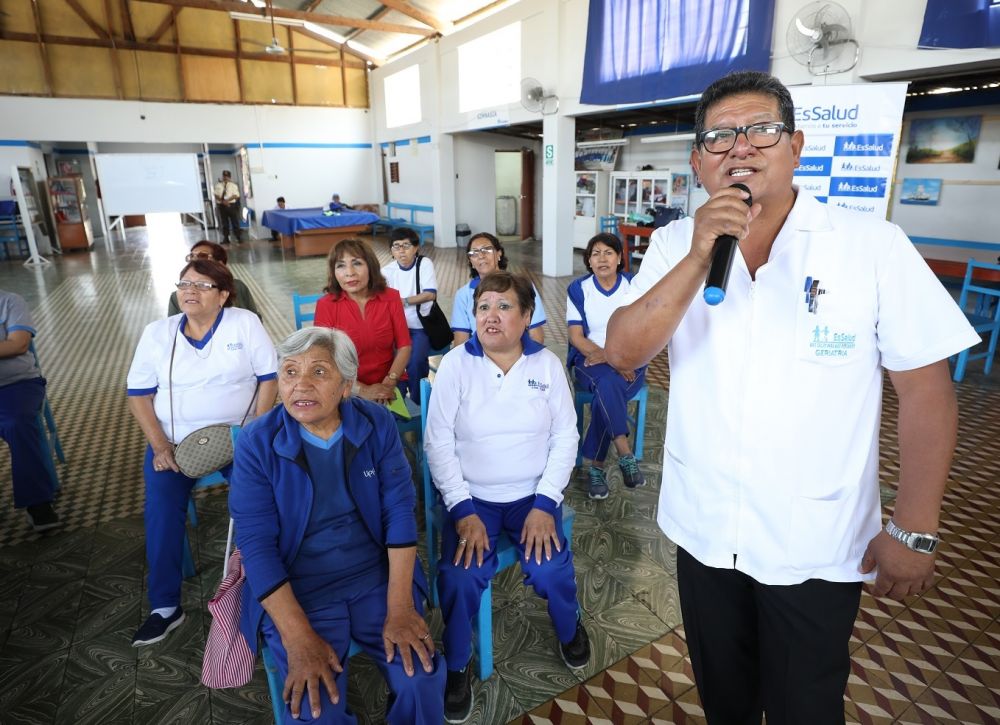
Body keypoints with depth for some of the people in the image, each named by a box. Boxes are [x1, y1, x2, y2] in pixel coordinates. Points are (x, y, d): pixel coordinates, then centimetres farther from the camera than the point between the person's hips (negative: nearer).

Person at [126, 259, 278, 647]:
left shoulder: (245, 323, -2)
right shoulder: (156, 332, 5)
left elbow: (269, 378, -5)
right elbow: (139, 395, 4)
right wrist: (160, 445, -9)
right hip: (175, 440, 2)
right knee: (161, 506, -19)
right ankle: (165, 606, -2)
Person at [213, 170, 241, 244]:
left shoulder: (233, 185, 4)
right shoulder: (218, 185, 9)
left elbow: (236, 195, -7)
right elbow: (216, 195, 1)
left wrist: (227, 200, -20)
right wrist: (222, 201, -16)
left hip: (231, 205, -2)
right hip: (221, 205, 2)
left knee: (235, 222, -1)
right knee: (224, 223, 6)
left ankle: (238, 238, 6)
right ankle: (226, 239, 11)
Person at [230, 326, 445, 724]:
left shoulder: (377, 423, -7)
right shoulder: (257, 443, -11)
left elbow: (400, 510, -8)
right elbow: (256, 545, -13)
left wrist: (399, 607, -14)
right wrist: (299, 638, -20)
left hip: (378, 576, 1)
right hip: (296, 589, -1)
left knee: (422, 680, -14)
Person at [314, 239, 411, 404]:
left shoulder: (391, 297, 0)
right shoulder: (326, 305, -5)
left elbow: (404, 345, 0)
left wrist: (389, 382, -14)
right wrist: (362, 390, -15)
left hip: (388, 386, 1)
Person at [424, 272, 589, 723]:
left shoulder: (547, 364, -2)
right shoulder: (455, 364, -7)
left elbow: (566, 436, -2)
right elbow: (438, 441, -8)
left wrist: (544, 504, -12)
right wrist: (462, 510, -15)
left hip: (533, 494, 1)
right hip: (472, 496, -1)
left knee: (550, 570, -19)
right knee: (458, 577, -22)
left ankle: (569, 628, 19)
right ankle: (457, 665, 10)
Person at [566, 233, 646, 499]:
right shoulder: (578, 289, 3)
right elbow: (577, 337, -4)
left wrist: (608, 356, -17)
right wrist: (612, 360, -17)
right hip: (589, 360, 0)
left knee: (608, 388, -33)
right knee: (609, 384, -35)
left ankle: (596, 467, -27)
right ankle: (626, 456, -36)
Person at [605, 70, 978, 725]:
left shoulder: (874, 244, -13)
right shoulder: (675, 244, -5)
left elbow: (926, 388, -9)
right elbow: (624, 353, -16)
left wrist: (914, 530, -7)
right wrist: (699, 259, -28)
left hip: (817, 549, -2)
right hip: (703, 532, 3)